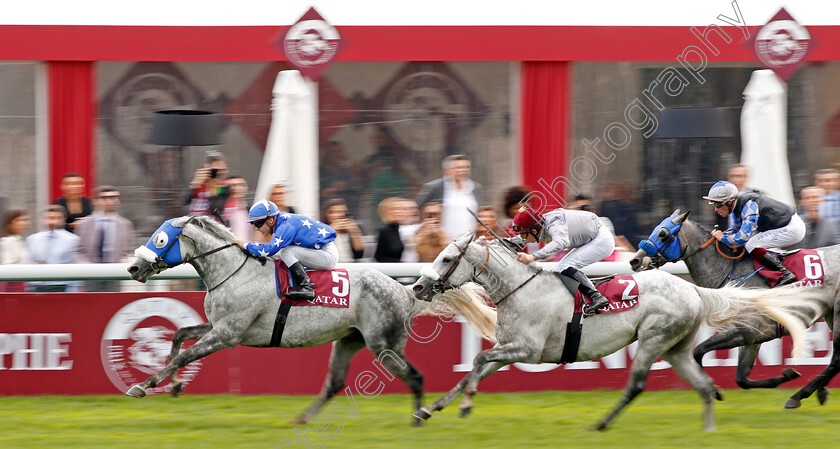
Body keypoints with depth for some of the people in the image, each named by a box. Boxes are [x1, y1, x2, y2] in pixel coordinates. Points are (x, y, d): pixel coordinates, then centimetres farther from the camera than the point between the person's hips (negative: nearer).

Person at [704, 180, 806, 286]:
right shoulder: (737, 207, 6)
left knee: (751, 245, -19)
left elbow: (744, 236, -29)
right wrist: (720, 234, 2)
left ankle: (786, 275, -22)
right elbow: (736, 229, 20)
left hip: (793, 229, -10)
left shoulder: (749, 207, -24)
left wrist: (723, 238, -15)